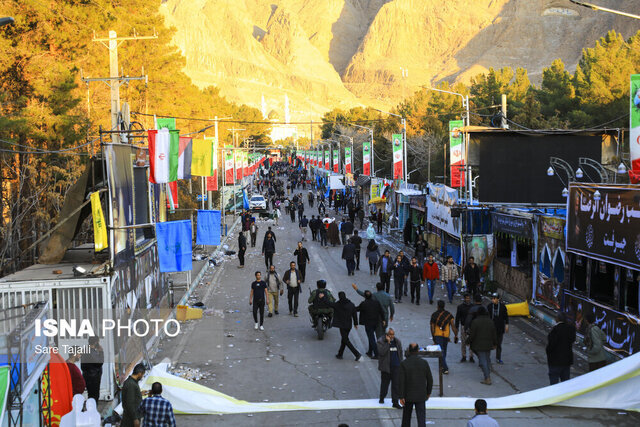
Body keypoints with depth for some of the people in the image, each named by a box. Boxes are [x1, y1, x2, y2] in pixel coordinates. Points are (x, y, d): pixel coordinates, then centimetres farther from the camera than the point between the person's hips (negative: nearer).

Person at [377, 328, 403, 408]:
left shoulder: (398, 341, 9)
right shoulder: (381, 342, -7)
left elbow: (400, 353, 17)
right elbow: (381, 352, -21)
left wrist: (400, 364, 11)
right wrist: (388, 342, -21)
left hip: (396, 366, 3)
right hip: (386, 367, -3)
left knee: (396, 384, -3)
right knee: (385, 383, 12)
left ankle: (395, 402, -1)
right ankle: (382, 398, 33)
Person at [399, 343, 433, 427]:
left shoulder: (404, 363, -11)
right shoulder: (424, 362, -5)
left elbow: (401, 381, -13)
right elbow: (430, 379, 2)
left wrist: (401, 397, -8)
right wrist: (428, 392, 16)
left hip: (408, 395, 0)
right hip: (421, 396, 0)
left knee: (406, 416, 19)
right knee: (421, 417, -2)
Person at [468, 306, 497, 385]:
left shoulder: (475, 321, -14)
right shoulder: (490, 321, 3)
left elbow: (472, 334, -13)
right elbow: (494, 334, 8)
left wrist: (469, 342, 2)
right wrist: (495, 343, 17)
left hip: (479, 345, -5)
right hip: (488, 344, 5)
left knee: (482, 361, -4)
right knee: (487, 359, 17)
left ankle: (487, 379, -10)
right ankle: (488, 376, 23)